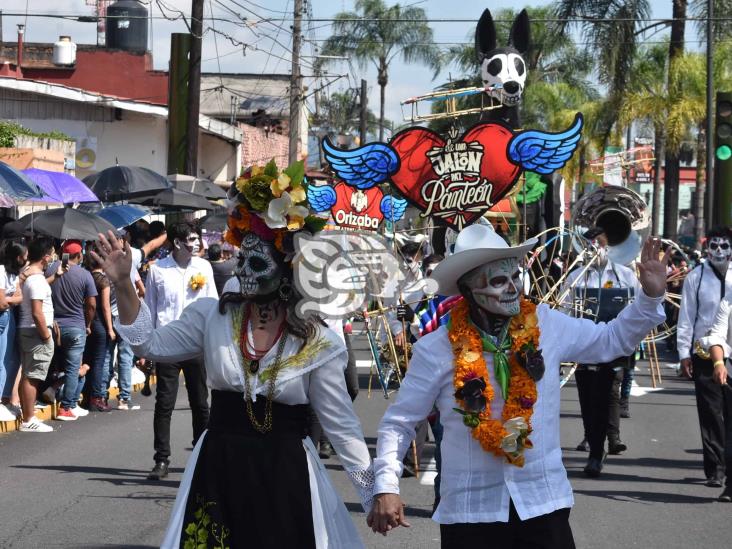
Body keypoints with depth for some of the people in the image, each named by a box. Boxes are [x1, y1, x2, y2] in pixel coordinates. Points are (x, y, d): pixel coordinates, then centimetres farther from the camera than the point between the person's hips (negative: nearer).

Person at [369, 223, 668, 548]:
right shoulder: (436, 350, -8)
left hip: (543, 503, 2)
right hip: (470, 510, -2)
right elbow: (398, 423, -1)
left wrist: (651, 296, 0)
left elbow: (614, 339, 13)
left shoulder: (546, 326, 0)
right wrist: (386, 487, -12)